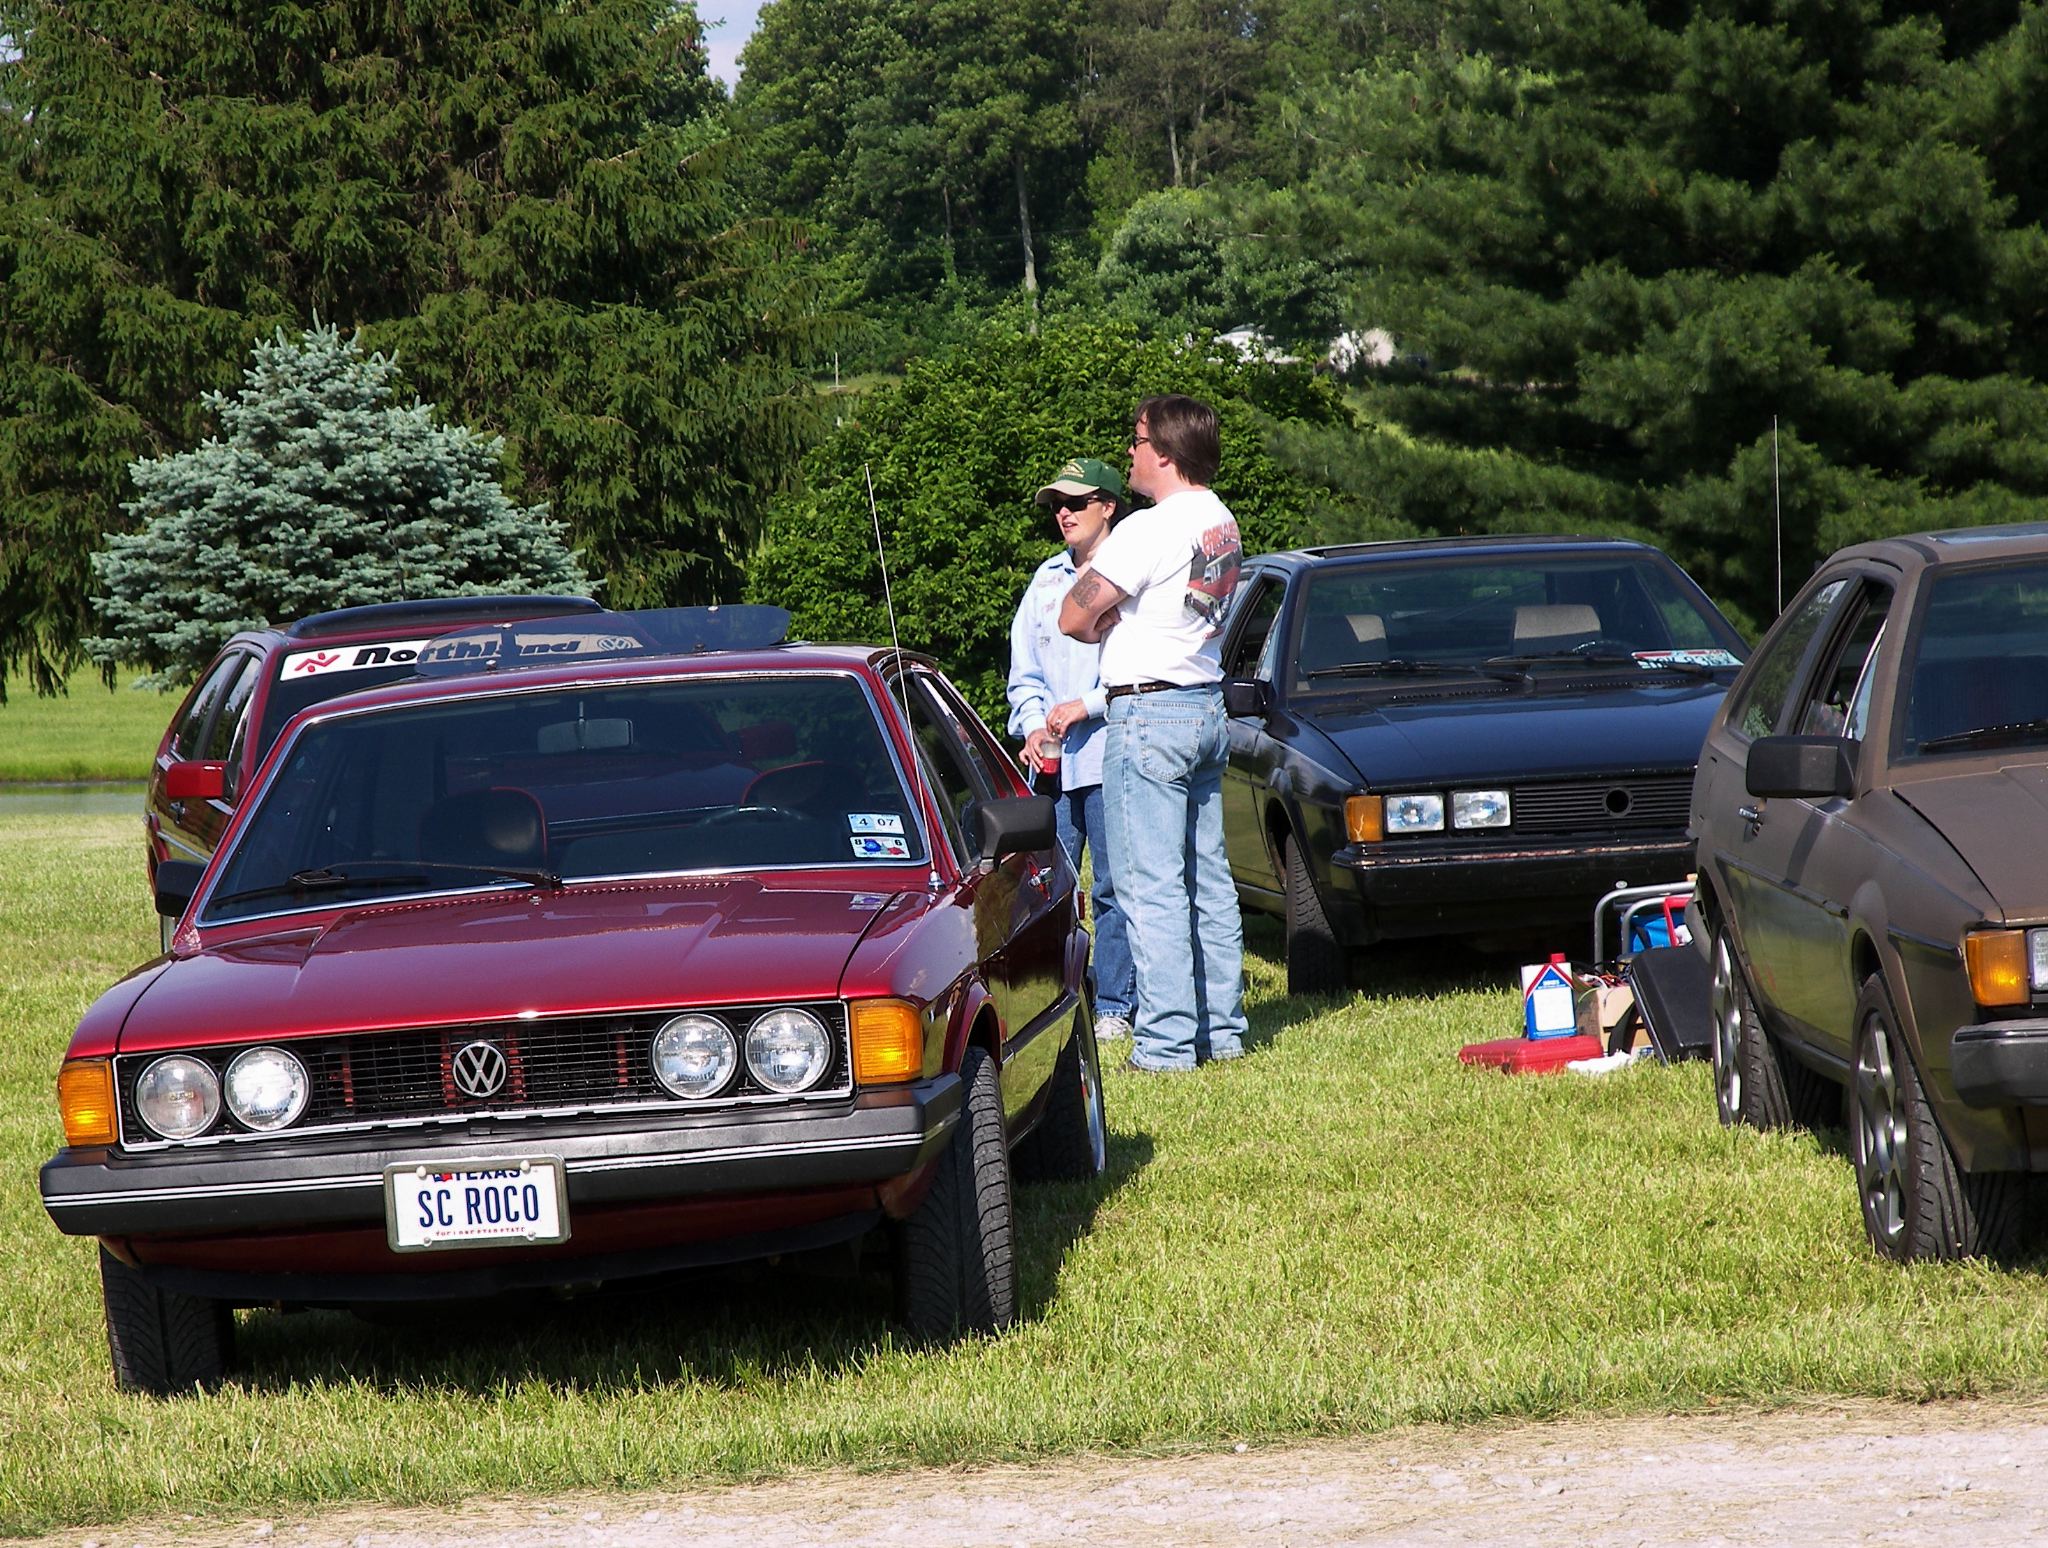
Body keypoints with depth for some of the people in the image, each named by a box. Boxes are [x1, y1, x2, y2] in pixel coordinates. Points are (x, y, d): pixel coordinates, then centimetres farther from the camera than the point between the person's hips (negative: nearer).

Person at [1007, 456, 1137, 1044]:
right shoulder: (1047, 580, 17)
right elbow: (1023, 670, 20)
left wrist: (1087, 706, -12)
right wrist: (1033, 726, 3)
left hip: (1110, 757, -6)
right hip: (1051, 760, 6)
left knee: (1114, 886, -3)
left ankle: (1113, 1006, 2)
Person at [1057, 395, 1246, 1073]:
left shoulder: (1150, 530, -17)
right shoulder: (1222, 523, 11)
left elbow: (1073, 619, -13)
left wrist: (1101, 626, 8)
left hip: (1150, 717, -9)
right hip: (1207, 706, 9)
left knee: (1151, 886, -7)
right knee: (1208, 880, 12)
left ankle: (1167, 1041, -9)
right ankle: (1223, 1029, 16)